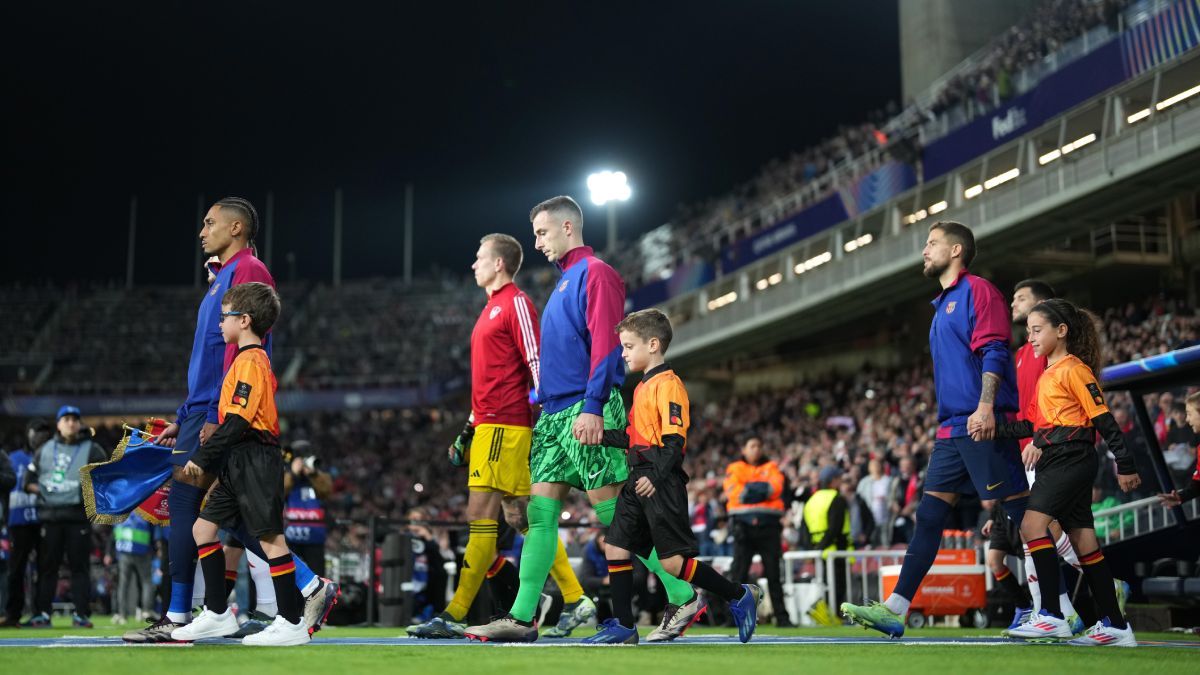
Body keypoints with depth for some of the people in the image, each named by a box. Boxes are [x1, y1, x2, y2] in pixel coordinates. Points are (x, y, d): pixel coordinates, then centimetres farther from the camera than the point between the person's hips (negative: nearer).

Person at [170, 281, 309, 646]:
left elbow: (237, 422, -20)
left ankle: (292, 623, 1)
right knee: (204, 528, 11)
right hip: (239, 464, 10)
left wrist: (202, 458, -16)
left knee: (270, 537, -5)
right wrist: (210, 457, 17)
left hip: (253, 461, -10)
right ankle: (218, 614, 17)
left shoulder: (249, 362, -13)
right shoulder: (254, 359, 18)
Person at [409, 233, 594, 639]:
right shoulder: (492, 308, 22)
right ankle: (575, 601, 13)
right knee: (520, 517, 8)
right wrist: (469, 429, 24)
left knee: (481, 515, -9)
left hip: (505, 427, -10)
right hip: (489, 424, 10)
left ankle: (455, 616, -7)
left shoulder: (516, 302, -6)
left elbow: (536, 363, -13)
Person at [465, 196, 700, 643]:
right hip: (555, 413, 9)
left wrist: (592, 407, -23)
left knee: (614, 512, -7)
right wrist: (540, 400, 21)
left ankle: (682, 598, 3)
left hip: (587, 411, -9)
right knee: (540, 513, 4)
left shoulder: (595, 273, -6)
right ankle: (521, 618, 6)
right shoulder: (564, 281, 22)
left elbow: (605, 343, -16)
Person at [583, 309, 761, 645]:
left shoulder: (667, 384, -11)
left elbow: (675, 439, -18)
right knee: (616, 548, 5)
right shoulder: (643, 386, 19)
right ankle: (624, 626, 11)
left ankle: (740, 596, 8)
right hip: (639, 480, 10)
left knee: (673, 561, -9)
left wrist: (656, 476, -24)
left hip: (662, 484, -10)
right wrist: (603, 435, 12)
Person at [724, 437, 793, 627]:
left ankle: (782, 616, 6)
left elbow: (776, 487, -5)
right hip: (743, 525, -1)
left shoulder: (772, 467, 14)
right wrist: (761, 490, -8)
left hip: (768, 525, 1)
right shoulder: (734, 469, 12)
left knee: (773, 573, 2)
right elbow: (733, 491, -6)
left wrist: (749, 490, -10)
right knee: (738, 574, -3)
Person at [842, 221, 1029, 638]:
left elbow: (994, 352, -14)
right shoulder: (943, 305, 24)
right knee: (928, 515, 3)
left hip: (983, 426, -9)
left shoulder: (977, 290, -3)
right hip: (952, 429, 9)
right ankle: (895, 610, 2)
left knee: (1015, 510, -6)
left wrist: (986, 407, -25)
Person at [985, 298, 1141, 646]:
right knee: (1082, 539, 7)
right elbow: (1037, 425, 18)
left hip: (1071, 457, -9)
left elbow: (1104, 419, -10)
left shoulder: (1073, 369, -7)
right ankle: (1114, 626, 11)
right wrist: (994, 429, 9)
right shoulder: (1048, 374, 19)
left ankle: (1052, 616, -18)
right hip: (1054, 461, 9)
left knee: (1033, 524, -18)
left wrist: (1125, 466, -11)